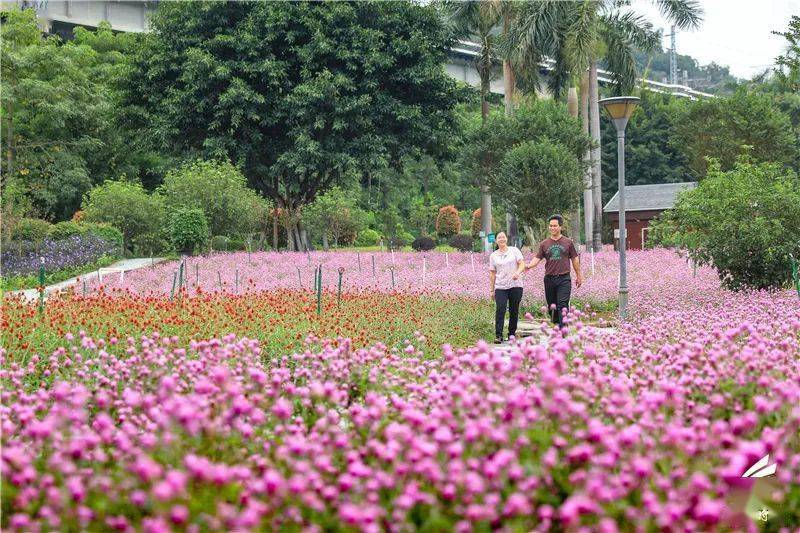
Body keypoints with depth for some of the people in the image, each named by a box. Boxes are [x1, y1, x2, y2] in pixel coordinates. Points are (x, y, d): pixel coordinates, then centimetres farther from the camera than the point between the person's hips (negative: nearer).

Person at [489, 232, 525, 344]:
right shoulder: (493, 255, 11)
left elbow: (522, 264, 1)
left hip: (515, 285, 0)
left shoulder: (514, 250, 7)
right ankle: (498, 335, -16)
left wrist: (518, 272, -21)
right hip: (500, 287, 0)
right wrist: (492, 290, 8)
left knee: (514, 311, 4)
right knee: (500, 310, -14)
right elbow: (492, 273, 11)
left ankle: (512, 334, 17)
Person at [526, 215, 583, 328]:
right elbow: (537, 258, 1)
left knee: (563, 305, -12)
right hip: (549, 279, 3)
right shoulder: (544, 244, 9)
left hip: (564, 279, -3)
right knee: (551, 306, 8)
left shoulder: (568, 242, 6)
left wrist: (578, 276, 17)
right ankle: (556, 324, 22)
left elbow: (575, 259, 14)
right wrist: (529, 266, -20)